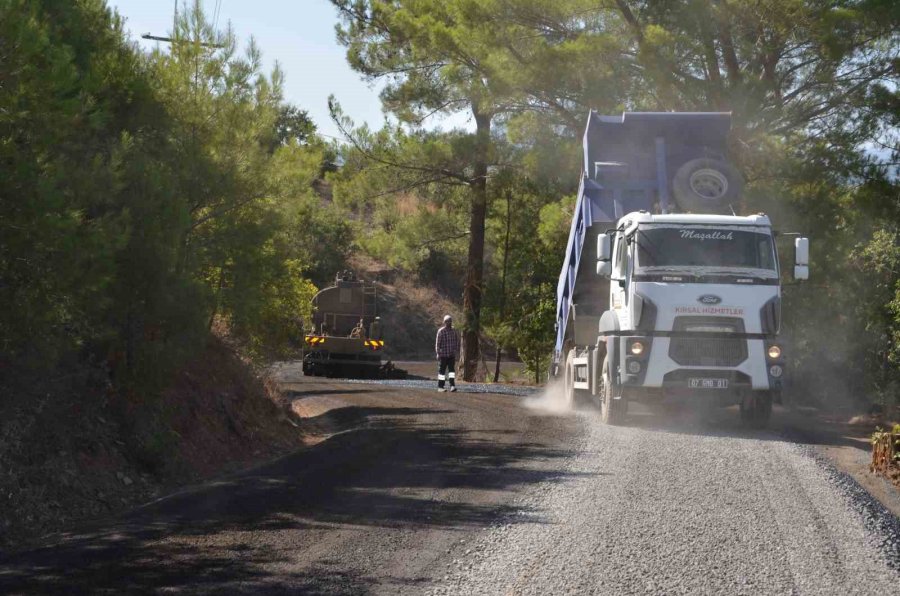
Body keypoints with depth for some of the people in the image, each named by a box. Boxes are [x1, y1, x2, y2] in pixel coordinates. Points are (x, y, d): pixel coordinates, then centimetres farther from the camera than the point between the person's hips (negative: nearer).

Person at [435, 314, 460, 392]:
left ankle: (452, 386, -12)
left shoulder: (454, 331, 7)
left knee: (452, 370, -6)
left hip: (452, 355, 4)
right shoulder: (441, 331, -8)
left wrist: (457, 351, 4)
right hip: (443, 355, -4)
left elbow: (457, 341, 13)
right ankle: (440, 387, 8)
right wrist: (437, 353, -14)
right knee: (442, 370, 2)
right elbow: (437, 343, -9)